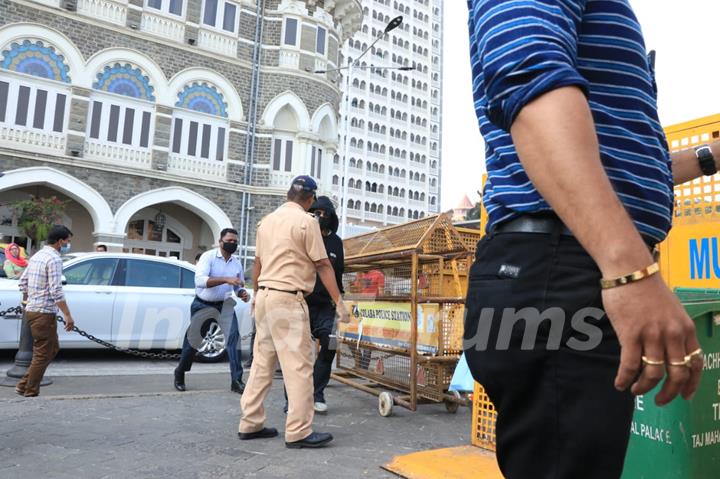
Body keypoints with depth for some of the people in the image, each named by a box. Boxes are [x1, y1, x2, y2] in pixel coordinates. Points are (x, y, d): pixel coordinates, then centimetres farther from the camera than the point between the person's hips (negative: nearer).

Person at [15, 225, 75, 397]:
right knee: (42, 354, 1)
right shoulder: (54, 259, -16)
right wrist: (67, 315, -22)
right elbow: (56, 291, -22)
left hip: (32, 310, 10)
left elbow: (22, 283, 19)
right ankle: (30, 392, 10)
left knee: (52, 349, 18)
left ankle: (24, 385, 21)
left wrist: (27, 300, 33)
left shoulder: (37, 256, 13)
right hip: (44, 312, -10)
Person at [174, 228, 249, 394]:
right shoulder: (208, 256, -14)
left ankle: (236, 381, -13)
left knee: (233, 336, -16)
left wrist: (243, 293, -11)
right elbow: (200, 280, -29)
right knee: (193, 341, 8)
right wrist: (226, 279, -38)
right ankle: (180, 374, 35)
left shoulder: (237, 263, 2)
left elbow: (237, 287, 13)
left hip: (224, 305, 3)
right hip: (202, 305, -3)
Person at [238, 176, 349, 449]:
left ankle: (250, 424, 21)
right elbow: (323, 265, -9)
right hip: (288, 299, -8)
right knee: (298, 364, -3)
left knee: (262, 362, 14)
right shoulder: (306, 221, -8)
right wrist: (339, 301, -5)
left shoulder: (267, 220, 14)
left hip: (264, 296, 8)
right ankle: (299, 432, 0)